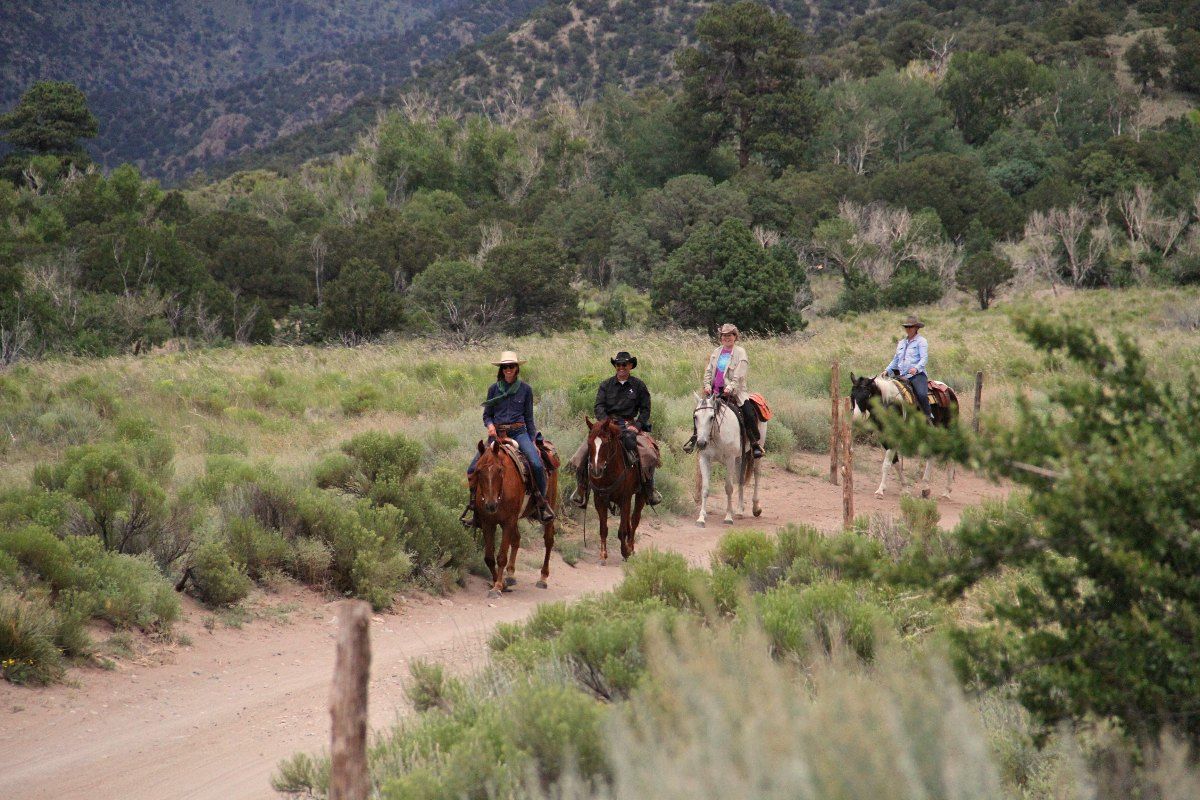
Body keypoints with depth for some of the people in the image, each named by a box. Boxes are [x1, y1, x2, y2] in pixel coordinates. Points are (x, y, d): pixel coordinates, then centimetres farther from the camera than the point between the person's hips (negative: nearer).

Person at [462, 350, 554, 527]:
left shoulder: (525, 389, 6)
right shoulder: (494, 389, 7)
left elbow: (529, 418, 10)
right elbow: (487, 414, 13)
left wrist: (533, 442, 4)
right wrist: (490, 425, -10)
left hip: (519, 432, -1)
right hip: (497, 433, 1)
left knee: (537, 464, -25)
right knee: (473, 468, -12)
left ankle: (541, 502, -8)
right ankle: (473, 506, 4)